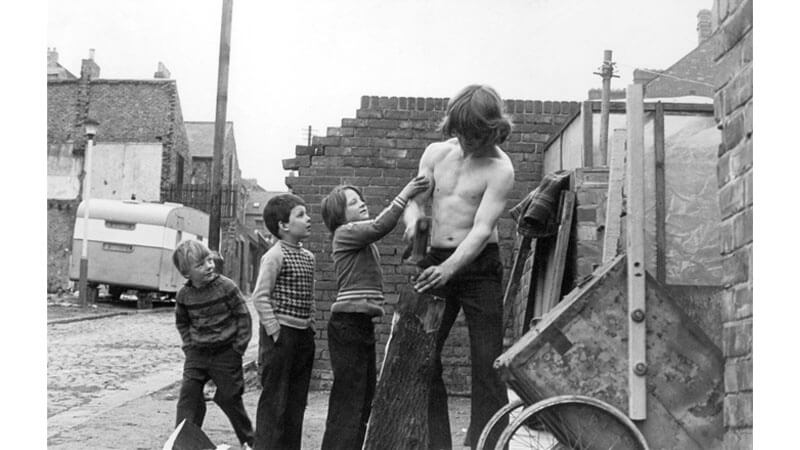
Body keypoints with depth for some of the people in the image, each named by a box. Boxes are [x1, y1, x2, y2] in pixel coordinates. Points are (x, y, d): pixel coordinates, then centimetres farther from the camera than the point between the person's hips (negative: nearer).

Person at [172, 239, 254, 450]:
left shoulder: (226, 287, -12)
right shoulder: (184, 295, -2)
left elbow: (243, 317, -7)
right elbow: (181, 322, 16)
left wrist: (238, 348, -8)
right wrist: (189, 345, 5)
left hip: (226, 354, -3)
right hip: (197, 354, 3)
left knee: (230, 399, 6)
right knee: (188, 396, -3)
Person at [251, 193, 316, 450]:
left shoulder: (308, 257, 11)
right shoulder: (275, 256, -12)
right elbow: (260, 296, -15)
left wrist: (310, 321, 12)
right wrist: (274, 329, -16)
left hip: (304, 334, 8)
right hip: (281, 334, -8)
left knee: (297, 400, 13)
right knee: (274, 400, -2)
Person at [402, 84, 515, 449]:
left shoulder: (500, 169, -12)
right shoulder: (436, 153, 5)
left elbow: (482, 228, -19)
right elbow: (415, 200, 7)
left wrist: (450, 268, -32)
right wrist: (413, 220, -18)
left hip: (479, 264, -5)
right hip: (436, 262, 5)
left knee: (486, 361, -7)